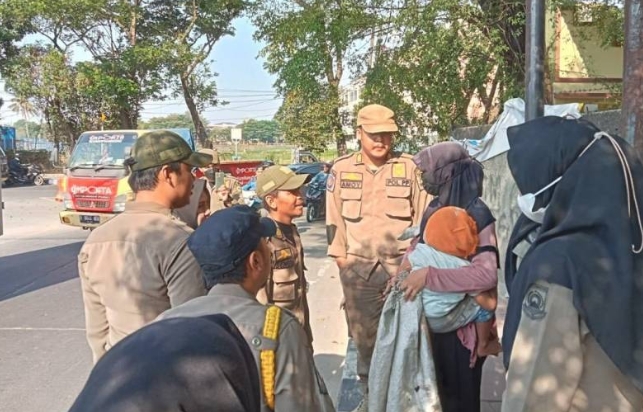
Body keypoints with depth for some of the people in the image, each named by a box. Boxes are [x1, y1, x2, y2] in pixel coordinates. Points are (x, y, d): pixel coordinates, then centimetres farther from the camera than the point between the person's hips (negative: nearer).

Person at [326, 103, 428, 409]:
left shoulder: (409, 167, 1)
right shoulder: (341, 169, 3)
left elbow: (423, 214, 5)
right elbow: (334, 217, 5)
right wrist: (341, 257, 1)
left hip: (402, 266, 0)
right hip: (358, 268, 1)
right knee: (364, 336, 11)